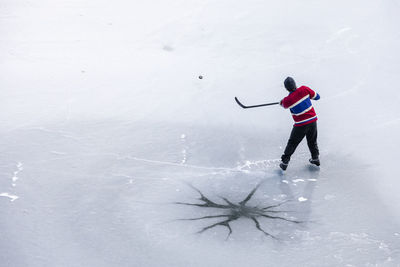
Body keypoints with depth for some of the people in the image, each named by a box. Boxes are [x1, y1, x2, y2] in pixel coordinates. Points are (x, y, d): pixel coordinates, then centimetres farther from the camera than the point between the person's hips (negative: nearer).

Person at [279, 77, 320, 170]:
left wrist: (282, 101, 33)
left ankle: (284, 162, 11)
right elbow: (317, 96, 3)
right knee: (312, 141, 25)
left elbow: (284, 105, 10)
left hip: (301, 124, -3)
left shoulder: (287, 100, -15)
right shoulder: (304, 89, -10)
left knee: (292, 143, 10)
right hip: (313, 120, 3)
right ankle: (315, 158, 34)